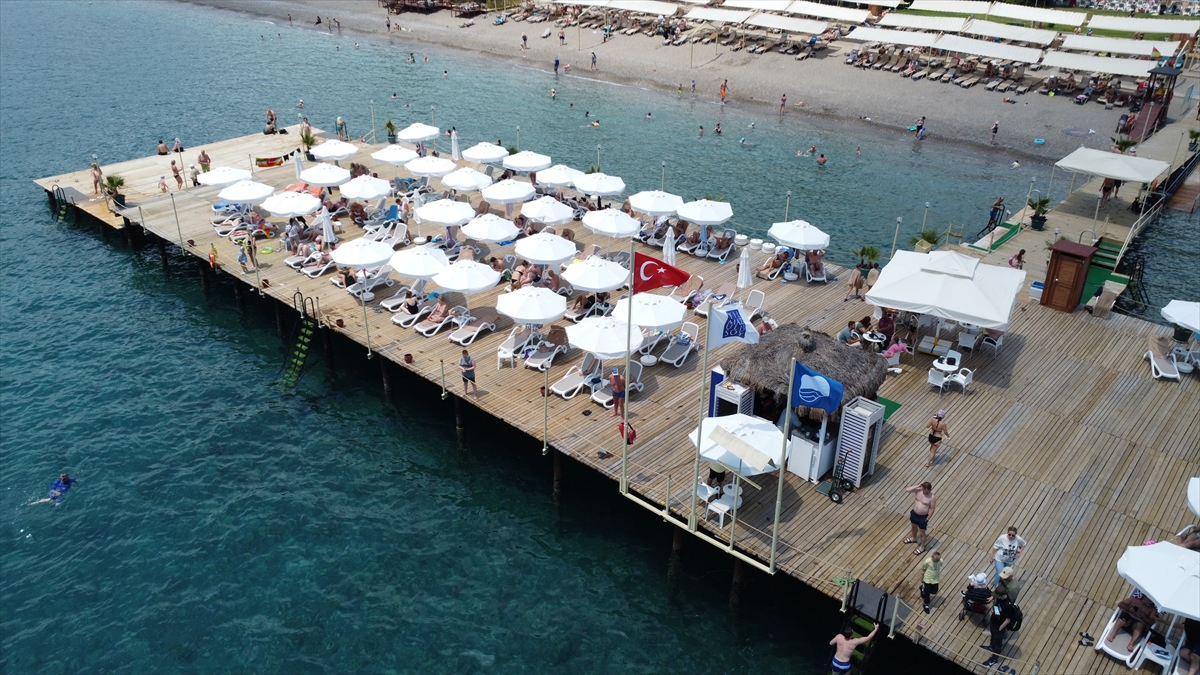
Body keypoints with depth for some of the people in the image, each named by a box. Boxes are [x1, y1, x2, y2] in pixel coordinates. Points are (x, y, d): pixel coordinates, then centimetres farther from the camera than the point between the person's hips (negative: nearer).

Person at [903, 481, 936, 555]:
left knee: (922, 533, 15)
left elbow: (932, 509, -17)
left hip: (923, 517, -5)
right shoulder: (918, 490, -13)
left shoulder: (932, 497, -25)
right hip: (914, 514, 5)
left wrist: (927, 519, -15)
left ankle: (922, 547, 37)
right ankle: (913, 538, 59)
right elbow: (907, 490, -18)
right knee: (914, 527, 31)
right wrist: (917, 486, -22)